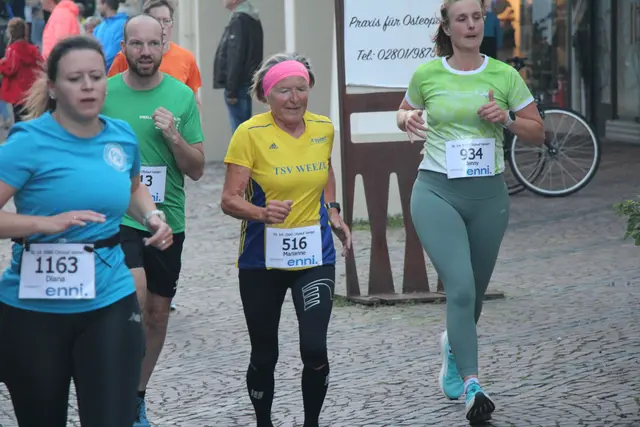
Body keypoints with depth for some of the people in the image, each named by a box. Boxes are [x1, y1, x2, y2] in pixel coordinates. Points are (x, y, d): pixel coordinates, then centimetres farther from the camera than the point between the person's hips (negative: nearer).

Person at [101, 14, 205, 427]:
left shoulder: (182, 96, 0)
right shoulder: (104, 94, -4)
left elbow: (197, 169, 2)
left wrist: (173, 136, -15)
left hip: (167, 219, 3)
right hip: (117, 217, -3)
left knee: (157, 313, 11)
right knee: (135, 291, -26)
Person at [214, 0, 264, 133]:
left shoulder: (239, 20, -14)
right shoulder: (252, 19, 15)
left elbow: (236, 58, -19)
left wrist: (231, 90, -19)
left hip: (239, 85, -10)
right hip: (249, 83, 10)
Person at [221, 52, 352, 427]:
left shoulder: (323, 128, 2)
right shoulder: (250, 134, -12)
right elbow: (230, 200, -14)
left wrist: (333, 211, 11)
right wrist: (262, 213, -33)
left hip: (315, 255, 2)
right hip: (262, 259, -2)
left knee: (314, 348, -13)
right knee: (264, 355, 9)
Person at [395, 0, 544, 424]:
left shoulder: (504, 75, 1)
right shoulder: (426, 75, -1)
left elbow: (538, 133, 6)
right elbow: (404, 111, 18)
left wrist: (506, 119, -13)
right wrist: (408, 120, -5)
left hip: (488, 196, 3)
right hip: (437, 193, -2)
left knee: (475, 291, 16)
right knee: (461, 286, -20)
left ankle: (454, 344, 50)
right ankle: (472, 386, -20)